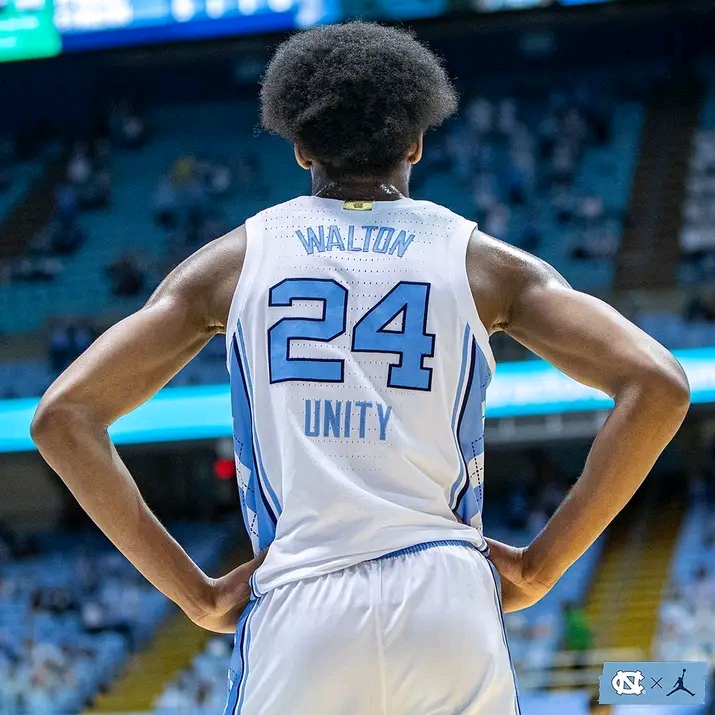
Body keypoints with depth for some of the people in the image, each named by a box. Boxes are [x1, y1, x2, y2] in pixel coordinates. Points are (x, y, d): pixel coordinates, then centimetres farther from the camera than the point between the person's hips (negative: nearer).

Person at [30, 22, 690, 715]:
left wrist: (197, 593, 8)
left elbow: (63, 414, 8)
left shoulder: (234, 260, 13)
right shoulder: (483, 261, 12)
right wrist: (540, 566, 6)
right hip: (448, 605, 0)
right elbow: (656, 387, 2)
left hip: (294, 612, 0)